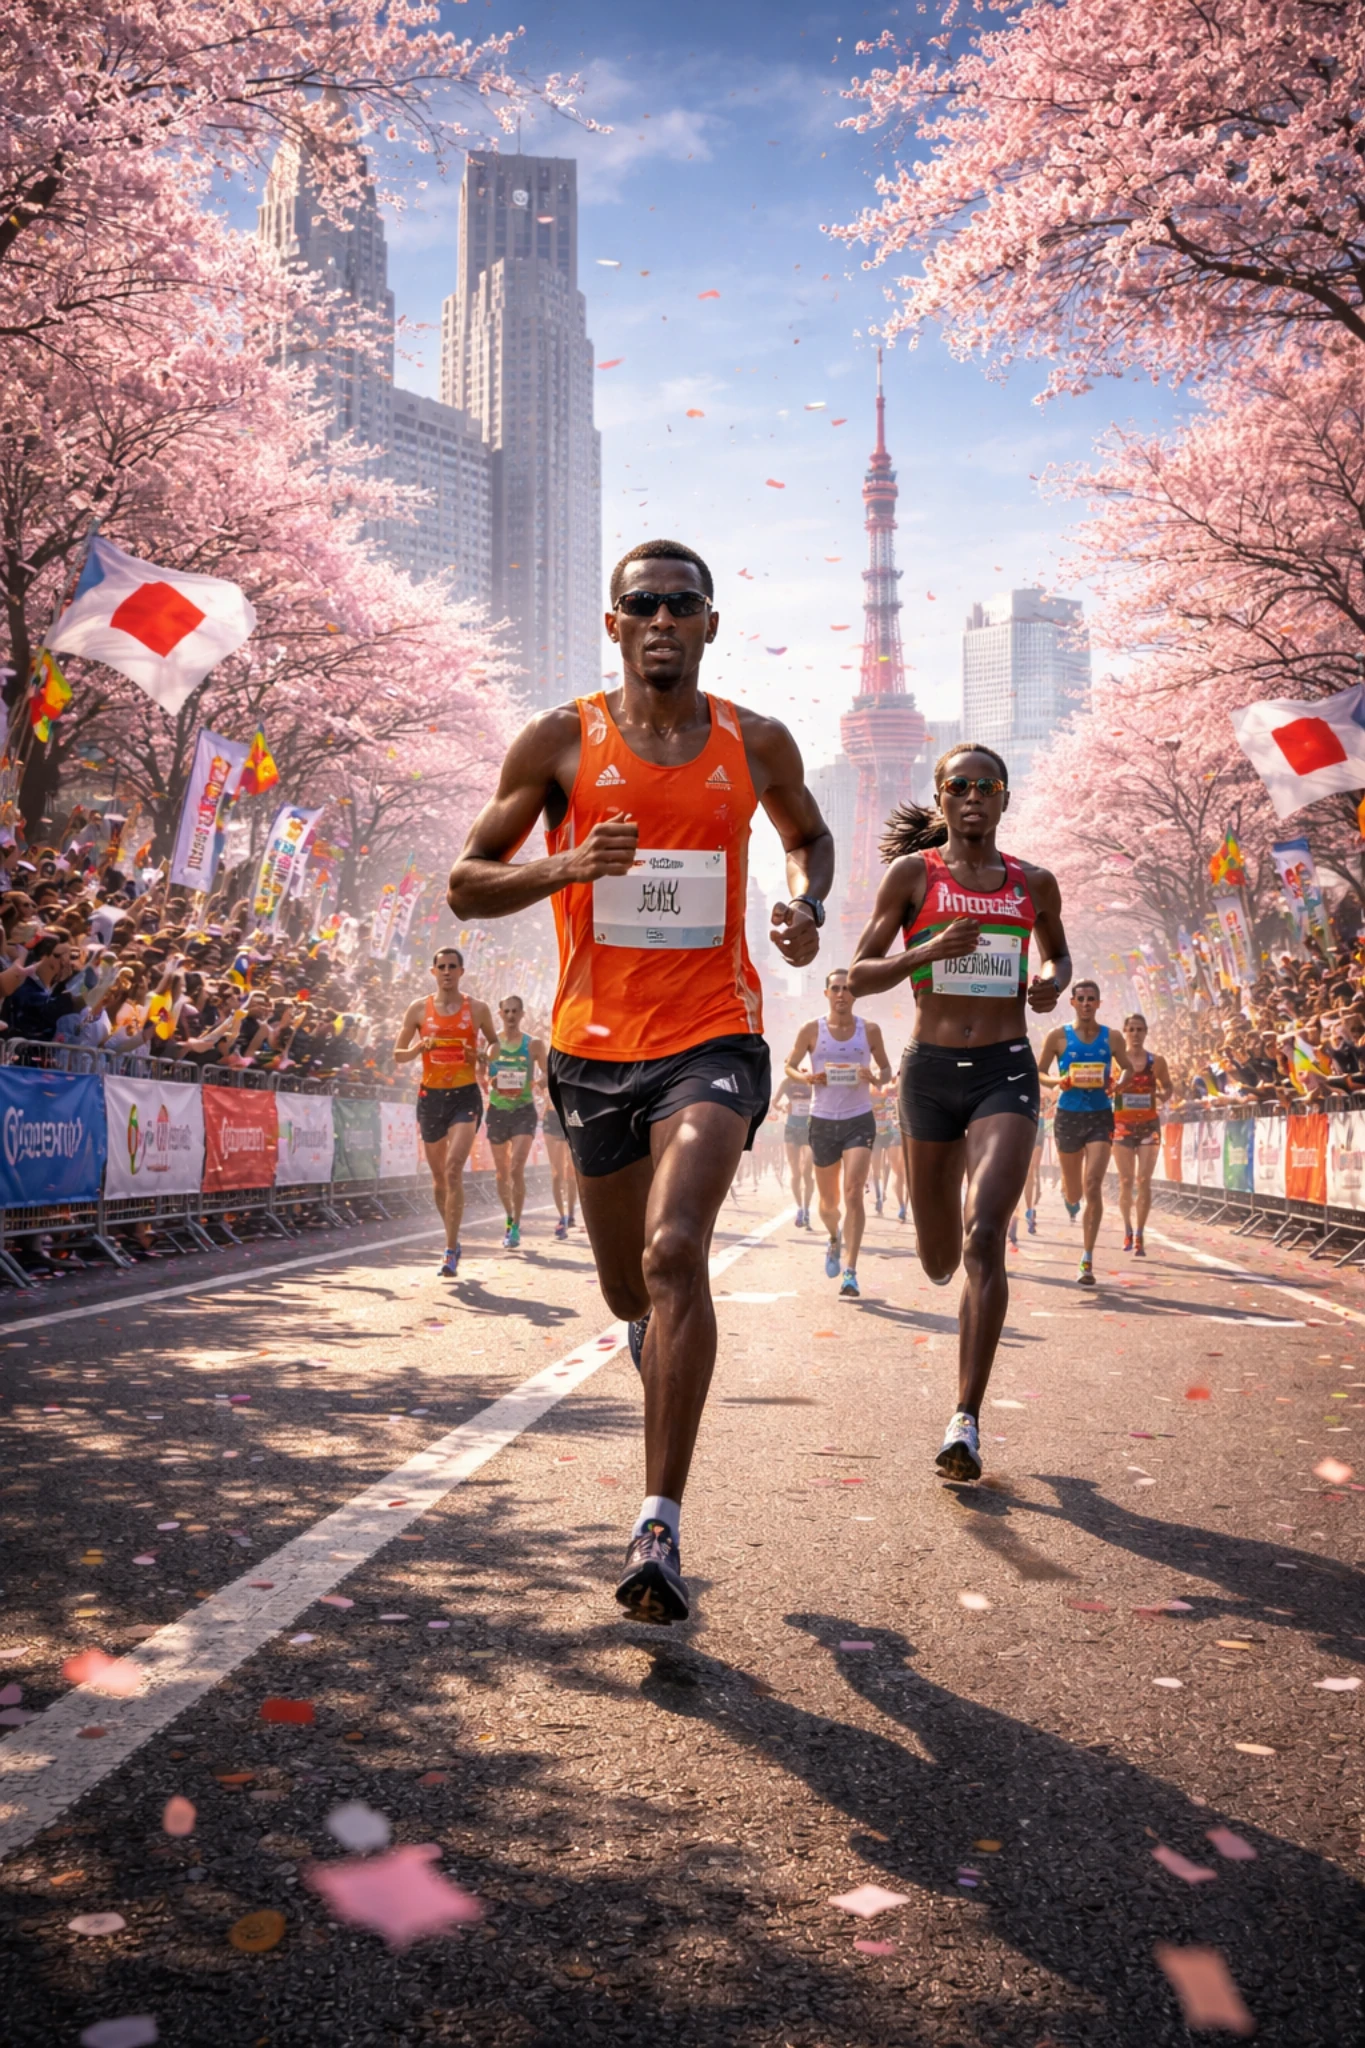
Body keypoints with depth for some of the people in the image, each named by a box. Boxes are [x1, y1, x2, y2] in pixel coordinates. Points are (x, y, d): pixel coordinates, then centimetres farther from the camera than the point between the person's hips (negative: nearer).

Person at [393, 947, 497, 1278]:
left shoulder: (477, 1009, 2)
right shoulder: (419, 1009, 4)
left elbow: (496, 1046, 14)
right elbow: (398, 1055, 7)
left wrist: (482, 1057, -8)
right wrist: (420, 1047, -14)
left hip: (466, 1096, -3)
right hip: (431, 1096, 3)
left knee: (454, 1169, -18)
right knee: (439, 1175, 11)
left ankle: (451, 1252, -16)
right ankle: (453, 1239, 32)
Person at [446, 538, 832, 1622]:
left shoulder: (758, 744, 4)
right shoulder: (559, 741, 0)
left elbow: (810, 836, 24)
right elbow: (467, 884, 3)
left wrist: (808, 905, 2)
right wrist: (563, 866, -17)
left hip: (712, 1038, -1)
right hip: (595, 1044, 2)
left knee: (675, 1252, -24)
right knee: (629, 1291, 15)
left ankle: (661, 1524, -20)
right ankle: (660, 1332, 55)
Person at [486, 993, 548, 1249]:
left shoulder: (534, 1045, 1)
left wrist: (537, 1083, -12)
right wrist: (489, 1083, -14)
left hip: (524, 1111, -2)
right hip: (497, 1111, 2)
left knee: (517, 1169, -16)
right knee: (501, 1173, 10)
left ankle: (516, 1227, -10)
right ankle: (510, 1219, 31)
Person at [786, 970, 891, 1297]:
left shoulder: (870, 1030, 1)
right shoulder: (811, 1030, -1)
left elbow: (886, 1068, 12)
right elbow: (790, 1065, 9)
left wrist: (876, 1078, -12)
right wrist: (806, 1077, -14)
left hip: (859, 1120, -1)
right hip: (823, 1121, 1)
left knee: (853, 1193, -16)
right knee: (828, 1202, 12)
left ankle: (849, 1272, -14)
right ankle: (835, 1237, 47)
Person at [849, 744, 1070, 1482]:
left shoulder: (1034, 883, 8)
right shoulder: (912, 872, 2)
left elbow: (1057, 954, 27)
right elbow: (859, 977, 0)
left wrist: (1052, 982, 2)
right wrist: (930, 950, -17)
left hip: (1006, 1072, 0)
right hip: (933, 1069, 0)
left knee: (985, 1237, -20)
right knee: (940, 1262, 11)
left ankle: (966, 1421, -16)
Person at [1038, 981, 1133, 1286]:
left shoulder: (1111, 1037, 4)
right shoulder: (1058, 1035, 0)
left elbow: (1128, 1070, 13)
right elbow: (1038, 1073, 4)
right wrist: (1059, 1082, -17)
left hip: (1101, 1116, 0)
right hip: (1068, 1116, 0)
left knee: (1093, 1188, -13)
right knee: (1074, 1192, 12)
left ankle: (1087, 1261, -8)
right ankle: (1069, 1197, 53)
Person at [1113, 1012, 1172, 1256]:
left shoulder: (1156, 1061, 2)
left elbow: (1167, 1087, 13)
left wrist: (1162, 1095, -9)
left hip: (1149, 1125, 0)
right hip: (1122, 1125, 0)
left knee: (1143, 1182, -6)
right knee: (1126, 1182, 3)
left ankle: (1139, 1236, -3)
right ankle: (1128, 1230, 21)